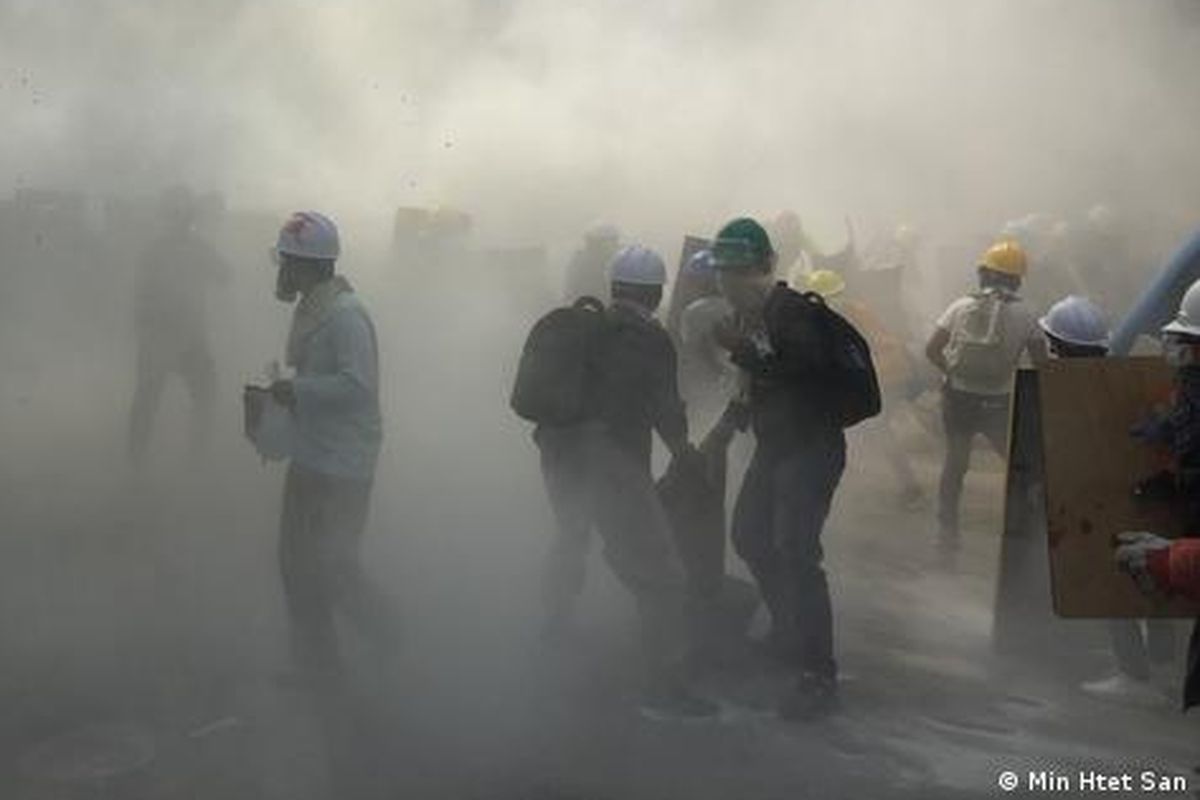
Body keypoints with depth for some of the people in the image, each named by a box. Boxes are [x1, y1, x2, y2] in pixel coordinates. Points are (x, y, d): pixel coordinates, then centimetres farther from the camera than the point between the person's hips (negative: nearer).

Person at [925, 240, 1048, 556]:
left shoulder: (961, 307, -3)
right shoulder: (1024, 314, -6)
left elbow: (932, 350, -5)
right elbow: (1041, 363, -5)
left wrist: (952, 371, 10)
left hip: (958, 397, 3)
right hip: (999, 402, -2)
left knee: (955, 462, 16)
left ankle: (947, 533, 19)